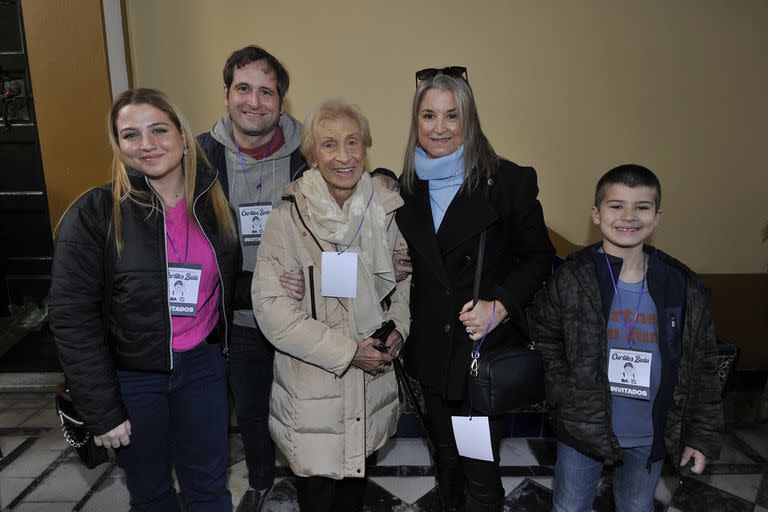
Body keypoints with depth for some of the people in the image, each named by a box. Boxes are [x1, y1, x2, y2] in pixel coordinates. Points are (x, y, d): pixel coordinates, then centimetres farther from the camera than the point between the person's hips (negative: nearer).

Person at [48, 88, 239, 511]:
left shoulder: (214, 202, -2)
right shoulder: (93, 214, -12)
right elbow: (71, 317, -12)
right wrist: (101, 410, -12)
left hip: (202, 367, 3)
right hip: (130, 377, -2)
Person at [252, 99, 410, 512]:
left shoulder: (385, 209, -3)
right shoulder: (289, 217, -16)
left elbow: (405, 275, 12)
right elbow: (270, 307, -18)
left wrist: (398, 327, -4)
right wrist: (347, 351, -18)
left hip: (374, 383, 4)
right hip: (312, 389, -4)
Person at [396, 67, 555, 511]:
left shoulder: (509, 180, -11)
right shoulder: (409, 184, 4)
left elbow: (538, 257, -6)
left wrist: (500, 305, -20)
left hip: (488, 348, -4)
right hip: (432, 350, 5)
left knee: (481, 474, 5)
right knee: (445, 458, 23)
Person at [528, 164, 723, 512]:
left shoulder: (685, 288, -7)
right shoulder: (571, 279, -14)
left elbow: (702, 366, -1)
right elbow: (544, 337, -4)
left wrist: (703, 434, 0)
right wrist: (565, 395, -11)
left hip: (650, 436, 2)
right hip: (583, 429, -1)